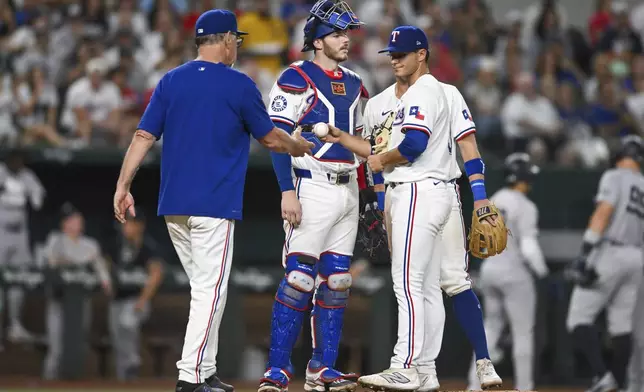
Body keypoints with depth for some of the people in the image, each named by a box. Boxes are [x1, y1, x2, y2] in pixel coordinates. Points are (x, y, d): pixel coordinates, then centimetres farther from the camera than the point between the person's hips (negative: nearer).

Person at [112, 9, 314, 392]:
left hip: (173, 203, 6)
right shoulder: (239, 85, -4)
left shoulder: (170, 81, 8)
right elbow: (270, 137, 6)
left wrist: (123, 186, 3)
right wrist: (300, 145, 25)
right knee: (211, 291, -5)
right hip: (214, 204, -6)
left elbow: (144, 136, 3)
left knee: (206, 288, 15)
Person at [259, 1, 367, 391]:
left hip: (347, 193, 7)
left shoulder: (354, 85, 17)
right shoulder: (296, 79, -6)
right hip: (312, 189, -7)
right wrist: (287, 192, -20)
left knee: (338, 281, 6)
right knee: (299, 278, -13)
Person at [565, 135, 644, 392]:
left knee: (579, 318, -6)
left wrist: (585, 254, -21)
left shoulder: (614, 177, -4)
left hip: (610, 252, -7)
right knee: (621, 324, 12)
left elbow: (603, 213, -16)